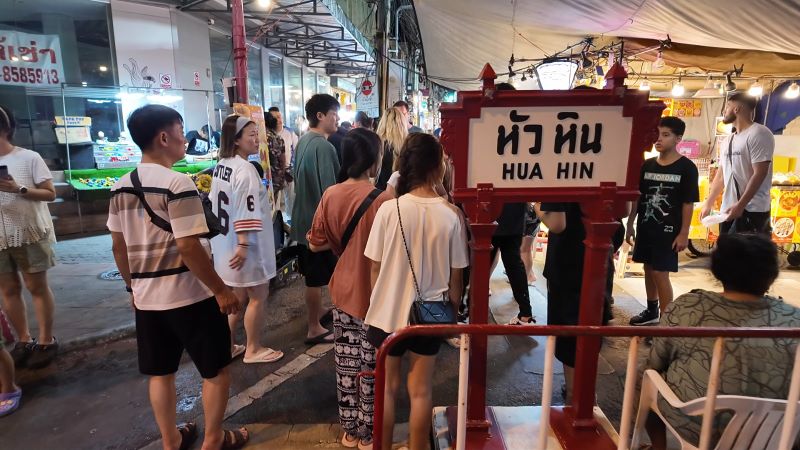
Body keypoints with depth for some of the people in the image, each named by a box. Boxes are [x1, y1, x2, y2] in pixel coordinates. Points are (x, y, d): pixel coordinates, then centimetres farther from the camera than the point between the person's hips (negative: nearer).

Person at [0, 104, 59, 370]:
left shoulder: (29, 158, -5)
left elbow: (50, 193, -6)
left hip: (30, 234, -4)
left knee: (37, 287, 3)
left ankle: (46, 341, 13)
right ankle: (24, 341, 21)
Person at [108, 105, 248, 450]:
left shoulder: (121, 187, 5)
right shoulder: (177, 184, -18)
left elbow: (118, 245, 10)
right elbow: (188, 247, -22)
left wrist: (133, 286, 22)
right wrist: (221, 290, -14)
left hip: (147, 297, 8)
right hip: (189, 295, -7)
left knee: (160, 372, 20)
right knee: (216, 370, 11)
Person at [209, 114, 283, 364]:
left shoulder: (221, 166, 9)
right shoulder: (245, 170, -20)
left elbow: (214, 204, 16)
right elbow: (245, 213, -25)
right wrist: (243, 245, -24)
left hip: (225, 244, 9)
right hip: (246, 246, -9)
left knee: (238, 297, 20)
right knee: (258, 297, 6)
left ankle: (229, 346, 30)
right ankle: (253, 350, 19)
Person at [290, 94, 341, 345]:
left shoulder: (304, 140, 9)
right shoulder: (323, 146, -21)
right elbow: (328, 189, -23)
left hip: (305, 215, 10)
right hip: (319, 218, -10)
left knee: (313, 274, 21)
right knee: (316, 277, 2)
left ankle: (318, 314, 38)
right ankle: (314, 329, 14)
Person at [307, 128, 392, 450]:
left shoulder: (330, 195, -2)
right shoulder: (382, 200, -19)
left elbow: (316, 243, 4)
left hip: (342, 292, 5)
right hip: (374, 297, -5)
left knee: (346, 365, 18)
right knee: (372, 369, 12)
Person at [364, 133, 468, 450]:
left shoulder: (389, 210, -14)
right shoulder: (451, 215, -12)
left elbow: (375, 270, -7)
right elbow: (455, 275, -4)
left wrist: (378, 303, 11)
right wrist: (452, 311, 13)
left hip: (390, 312, 0)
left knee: (388, 387, 19)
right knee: (420, 391, 17)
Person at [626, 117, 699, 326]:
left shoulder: (686, 167, -8)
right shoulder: (647, 165, 6)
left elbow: (688, 204, -8)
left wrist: (684, 233, -11)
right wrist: (630, 224, 8)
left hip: (668, 230, -5)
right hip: (645, 228, 5)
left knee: (660, 273, -6)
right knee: (649, 270, 15)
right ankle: (651, 311, 32)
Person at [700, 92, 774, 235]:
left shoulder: (758, 134, -8)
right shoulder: (728, 140, 17)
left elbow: (759, 174, -16)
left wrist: (740, 205, -21)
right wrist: (708, 204, 19)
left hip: (752, 210, -8)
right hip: (728, 210, 8)